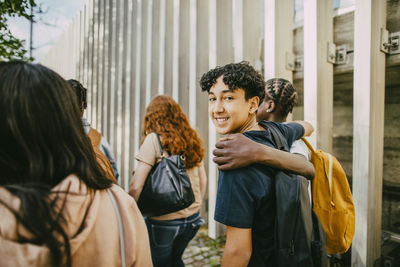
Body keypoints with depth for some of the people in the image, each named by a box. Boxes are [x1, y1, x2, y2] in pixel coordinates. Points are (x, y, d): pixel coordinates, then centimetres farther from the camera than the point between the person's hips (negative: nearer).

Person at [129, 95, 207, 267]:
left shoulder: (154, 139, -14)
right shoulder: (192, 139, 2)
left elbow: (136, 187, -19)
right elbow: (203, 180, 9)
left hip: (164, 221, -5)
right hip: (192, 220, 6)